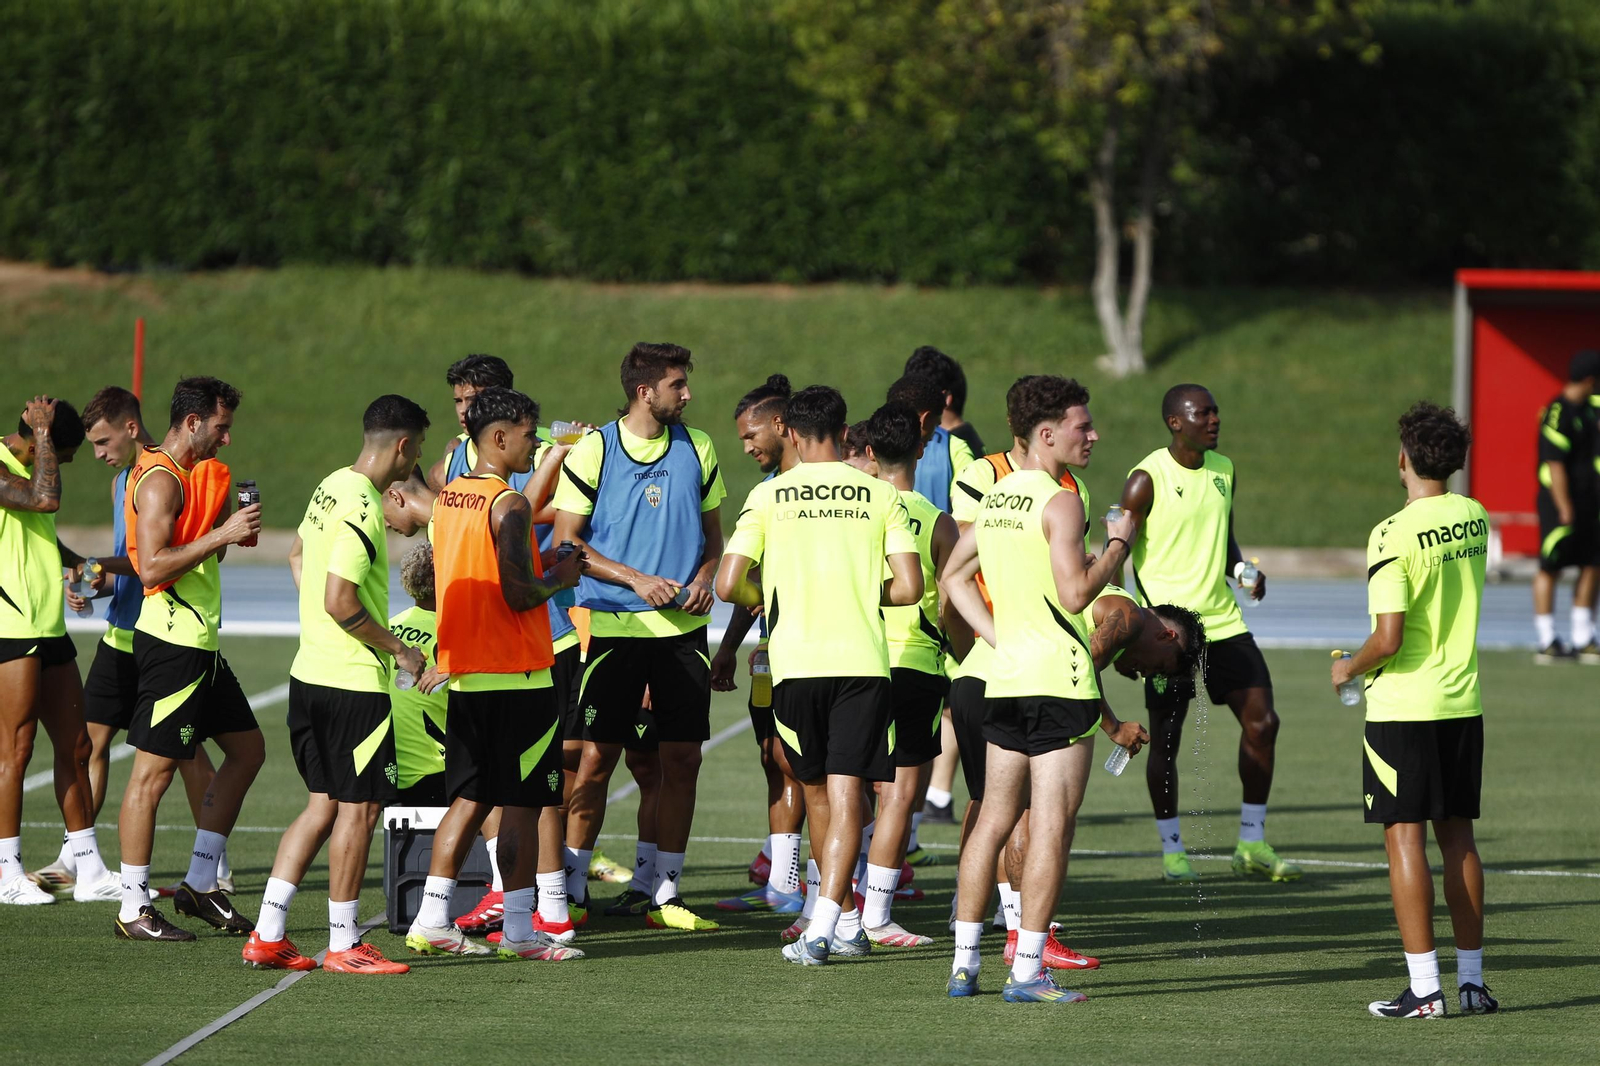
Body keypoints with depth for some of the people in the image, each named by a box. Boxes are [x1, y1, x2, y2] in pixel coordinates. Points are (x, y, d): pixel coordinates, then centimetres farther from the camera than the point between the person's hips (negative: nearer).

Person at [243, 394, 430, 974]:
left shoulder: (331, 487, 9)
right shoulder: (362, 509, -20)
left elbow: (298, 554, 26)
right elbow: (340, 602, -23)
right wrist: (399, 649, -11)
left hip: (310, 672, 9)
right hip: (353, 682, -9)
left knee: (324, 805, 14)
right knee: (359, 808, 0)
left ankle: (267, 935, 11)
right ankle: (344, 944, 7)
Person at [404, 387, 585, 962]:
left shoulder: (448, 499, 10)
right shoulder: (510, 505, -15)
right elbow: (519, 595, -20)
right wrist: (560, 578, -3)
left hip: (466, 674, 8)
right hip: (518, 676, -8)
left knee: (470, 799, 13)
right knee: (522, 805, -1)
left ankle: (432, 920, 11)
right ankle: (519, 930, 1)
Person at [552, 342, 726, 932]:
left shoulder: (697, 448, 9)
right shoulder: (593, 451, -3)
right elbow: (566, 541, -3)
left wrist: (703, 578, -3)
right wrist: (637, 580, -12)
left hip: (683, 626, 4)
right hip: (614, 624, -4)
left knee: (682, 759, 1)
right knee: (596, 757, -4)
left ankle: (665, 893, 10)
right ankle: (572, 887, 8)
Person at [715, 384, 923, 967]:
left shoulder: (768, 496, 2)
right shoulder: (881, 495, 4)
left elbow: (728, 584, -3)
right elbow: (910, 586, -2)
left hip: (795, 660, 0)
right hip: (862, 658, 0)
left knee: (816, 791, 16)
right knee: (846, 794, -3)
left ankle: (847, 919, 25)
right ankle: (824, 927, -17)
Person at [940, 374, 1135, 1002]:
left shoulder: (995, 497, 12)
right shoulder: (1060, 502, -13)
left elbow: (954, 577, 20)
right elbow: (1075, 594, -21)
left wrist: (998, 638, 14)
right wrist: (1117, 545, -7)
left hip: (1005, 677, 8)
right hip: (1060, 678, -8)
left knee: (994, 819, 13)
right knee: (1051, 825, -5)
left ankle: (964, 963, 13)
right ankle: (1027, 970, -8)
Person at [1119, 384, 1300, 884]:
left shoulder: (1223, 469, 10)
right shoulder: (1147, 478, -10)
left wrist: (1243, 570, 1)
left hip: (1222, 619, 6)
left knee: (1262, 721, -1)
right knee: (1166, 737, 1)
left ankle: (1252, 846, 9)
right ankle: (1171, 849, 14)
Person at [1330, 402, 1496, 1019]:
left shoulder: (1393, 535, -17)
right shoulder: (1474, 518, 3)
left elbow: (1388, 638, -20)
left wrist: (1350, 668, -2)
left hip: (1403, 707, -6)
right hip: (1463, 702, 6)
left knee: (1405, 836, -2)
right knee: (1457, 834, 12)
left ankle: (1424, 989, -5)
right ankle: (1471, 979, 14)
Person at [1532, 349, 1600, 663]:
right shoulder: (1558, 414, -16)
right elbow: (1555, 466, -20)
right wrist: (1565, 510, -21)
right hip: (1560, 504, -8)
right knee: (1550, 569, 0)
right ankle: (1547, 641, 4)